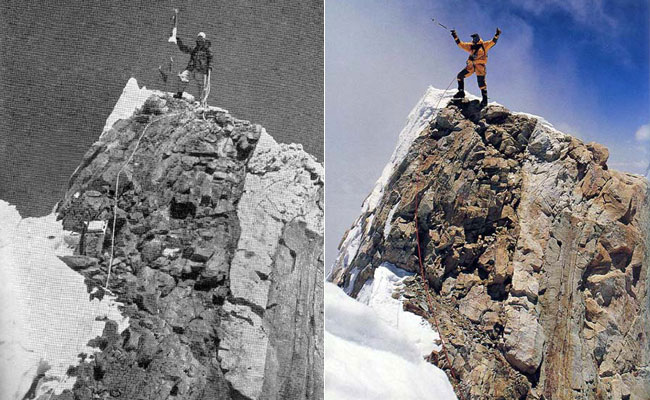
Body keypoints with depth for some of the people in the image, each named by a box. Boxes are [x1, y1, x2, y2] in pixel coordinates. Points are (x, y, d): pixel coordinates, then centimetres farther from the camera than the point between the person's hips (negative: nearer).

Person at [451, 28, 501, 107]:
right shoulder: (470, 46, 15)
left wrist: (496, 35, -19)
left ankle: (485, 99, -1)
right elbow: (461, 44, 17)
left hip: (480, 65, -5)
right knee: (460, 76, 2)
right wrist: (455, 37, 12)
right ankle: (461, 92, 12)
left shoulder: (484, 45, 4)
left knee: (481, 82, -10)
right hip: (471, 65, 6)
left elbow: (492, 42, -4)